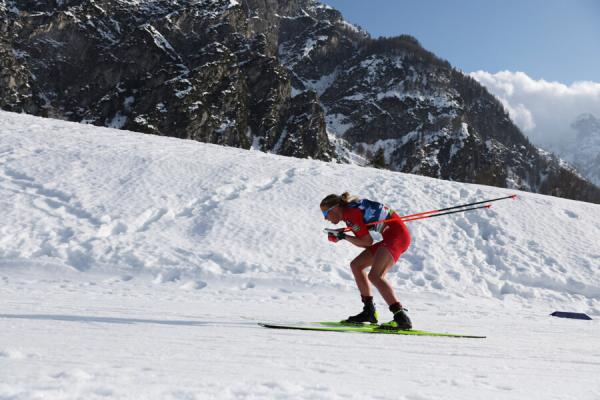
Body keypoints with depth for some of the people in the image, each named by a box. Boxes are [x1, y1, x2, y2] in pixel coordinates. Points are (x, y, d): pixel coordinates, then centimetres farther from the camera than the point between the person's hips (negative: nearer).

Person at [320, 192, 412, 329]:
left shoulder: (350, 212, -14)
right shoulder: (350, 209, 14)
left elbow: (367, 242, -13)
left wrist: (344, 237, -5)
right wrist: (340, 233, 2)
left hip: (397, 234, -10)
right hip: (391, 236, 10)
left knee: (375, 276, -21)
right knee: (356, 265, 14)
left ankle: (401, 317, -28)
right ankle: (369, 311, 15)